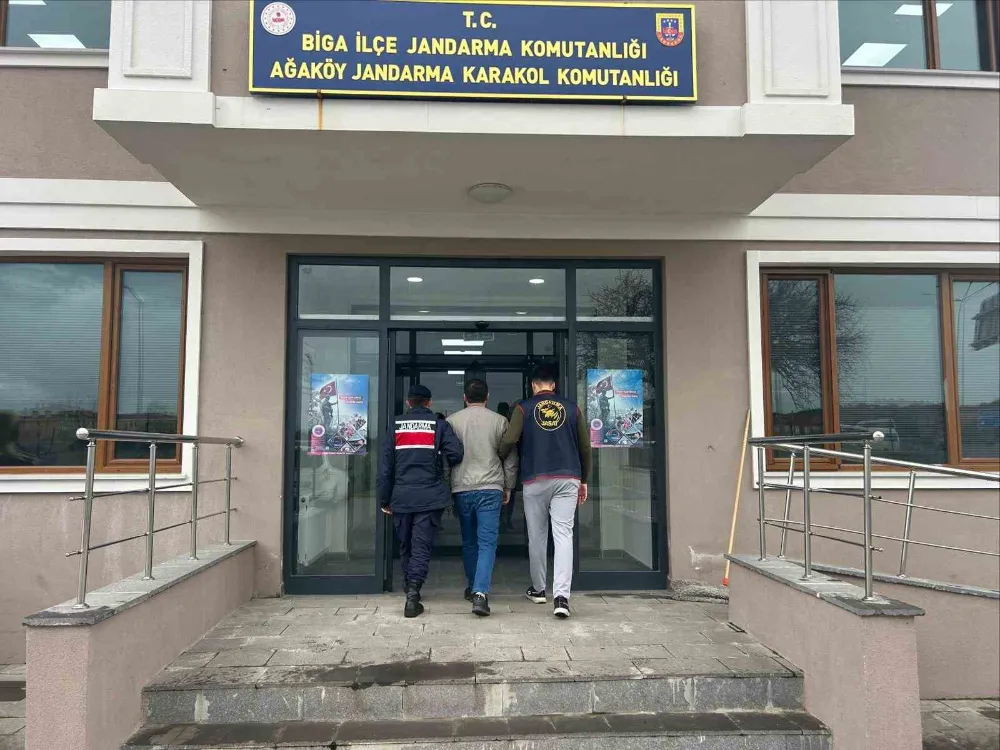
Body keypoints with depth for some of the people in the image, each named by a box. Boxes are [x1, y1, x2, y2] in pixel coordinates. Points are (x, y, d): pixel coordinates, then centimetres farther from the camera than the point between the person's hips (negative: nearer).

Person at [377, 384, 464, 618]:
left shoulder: (395, 425, 7)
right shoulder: (439, 425, 2)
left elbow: (385, 466, 6)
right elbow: (456, 454, -8)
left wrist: (384, 499, 11)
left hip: (401, 497, 2)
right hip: (430, 497, -2)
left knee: (405, 545, 18)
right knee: (422, 545, -2)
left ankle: (409, 586, 31)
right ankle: (413, 591, -15)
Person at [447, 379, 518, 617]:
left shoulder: (451, 421, 4)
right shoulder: (499, 421, 2)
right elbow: (510, 459, 6)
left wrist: (447, 486, 18)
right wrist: (508, 487, 17)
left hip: (461, 489, 2)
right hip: (490, 488, -2)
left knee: (469, 542, 16)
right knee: (487, 542, -3)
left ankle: (473, 588, 27)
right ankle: (480, 593, -15)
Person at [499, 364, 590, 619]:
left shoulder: (524, 408, 3)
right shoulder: (572, 408, 9)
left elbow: (509, 441, -8)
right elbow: (585, 447, 10)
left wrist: (498, 461, 12)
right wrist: (583, 480, 20)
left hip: (535, 479, -1)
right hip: (568, 478, 1)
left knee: (537, 535, 13)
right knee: (563, 535, -2)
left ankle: (538, 589, 26)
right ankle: (561, 596, -14)